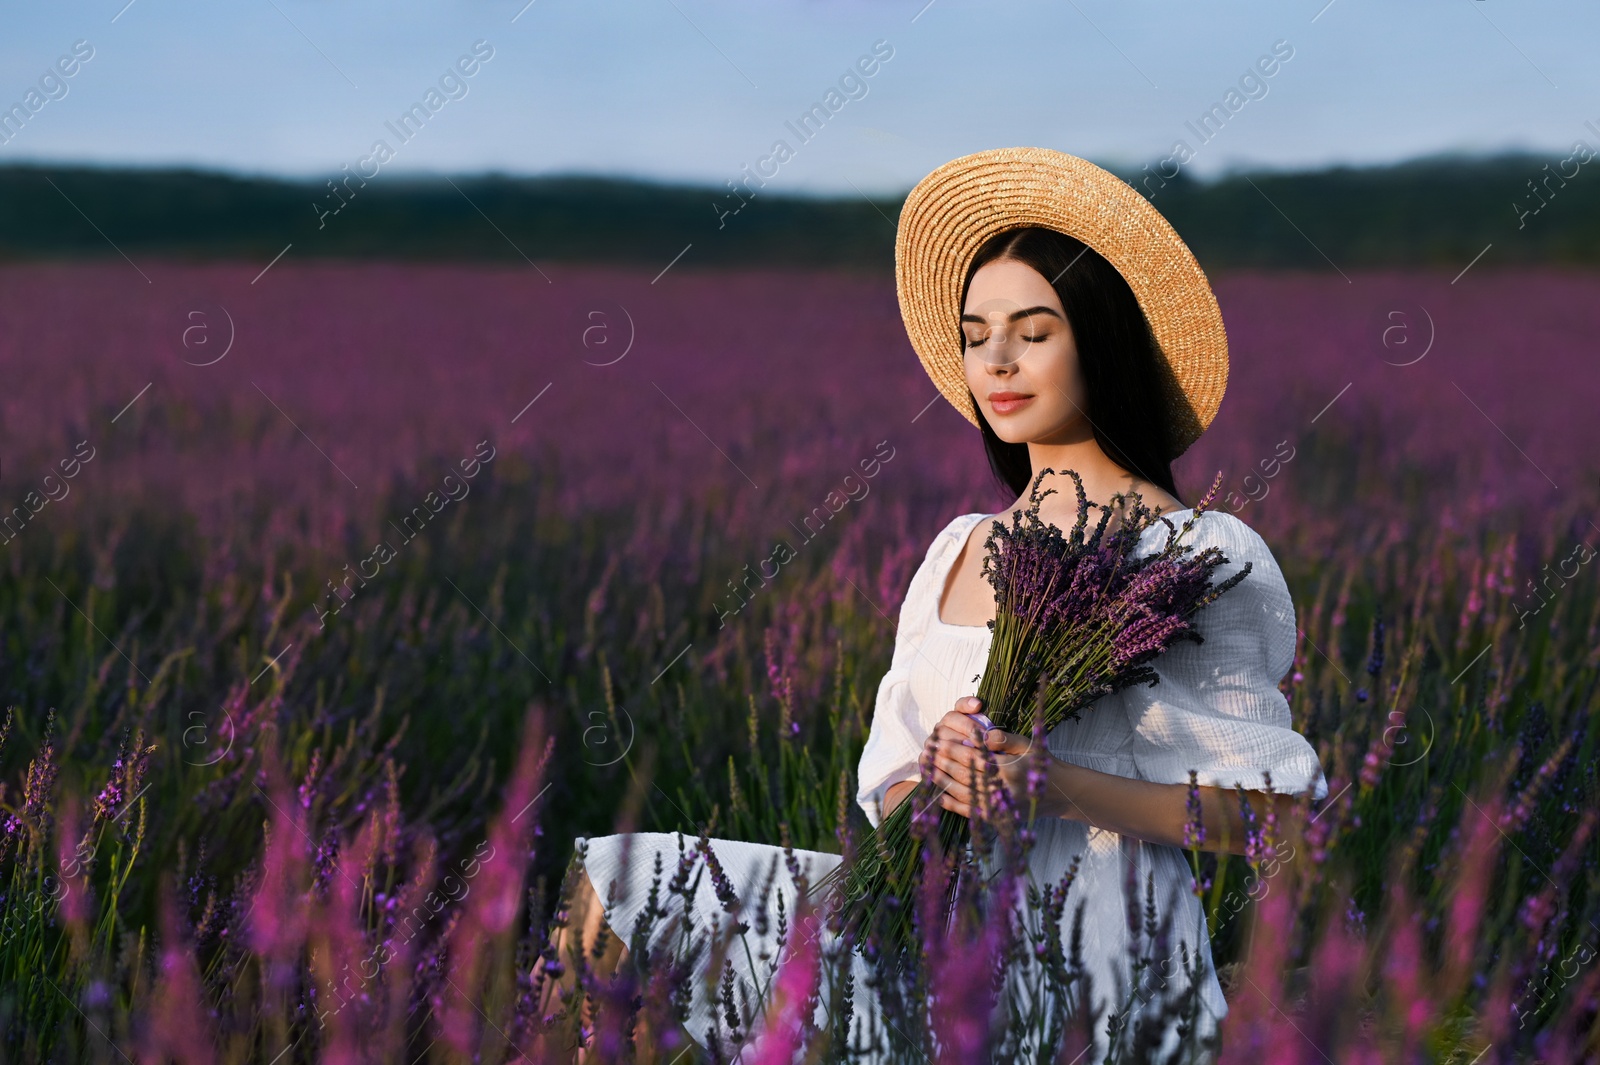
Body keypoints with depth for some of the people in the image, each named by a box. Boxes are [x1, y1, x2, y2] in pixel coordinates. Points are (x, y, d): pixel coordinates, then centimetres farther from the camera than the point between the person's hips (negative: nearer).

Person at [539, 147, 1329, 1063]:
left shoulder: (1202, 557, -5)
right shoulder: (957, 550, 14)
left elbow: (1272, 812, -8)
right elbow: (889, 789, 13)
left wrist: (1058, 783, -19)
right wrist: (940, 771, -12)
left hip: (1090, 949, -6)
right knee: (612, 887, -7)